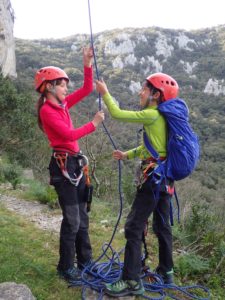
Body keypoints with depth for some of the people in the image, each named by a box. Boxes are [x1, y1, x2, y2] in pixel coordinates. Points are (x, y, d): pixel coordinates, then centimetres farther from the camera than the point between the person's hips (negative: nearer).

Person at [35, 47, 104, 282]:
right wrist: (94, 124, -14)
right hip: (63, 165, -9)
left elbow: (86, 90, 13)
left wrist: (88, 65, 5)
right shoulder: (47, 110, -13)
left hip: (75, 163, 9)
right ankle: (66, 267, 17)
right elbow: (69, 135, -21)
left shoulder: (62, 104, 11)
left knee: (82, 216, 16)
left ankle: (85, 260, 31)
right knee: (72, 219, -1)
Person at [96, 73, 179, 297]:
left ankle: (132, 281, 1)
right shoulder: (162, 117, 13)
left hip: (153, 177, -10)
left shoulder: (152, 115, -14)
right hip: (165, 177, 10)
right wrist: (127, 155, 24)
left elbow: (117, 114, -11)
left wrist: (105, 93, 3)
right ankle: (166, 272, 32)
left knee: (134, 227, -6)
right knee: (162, 226, 18)